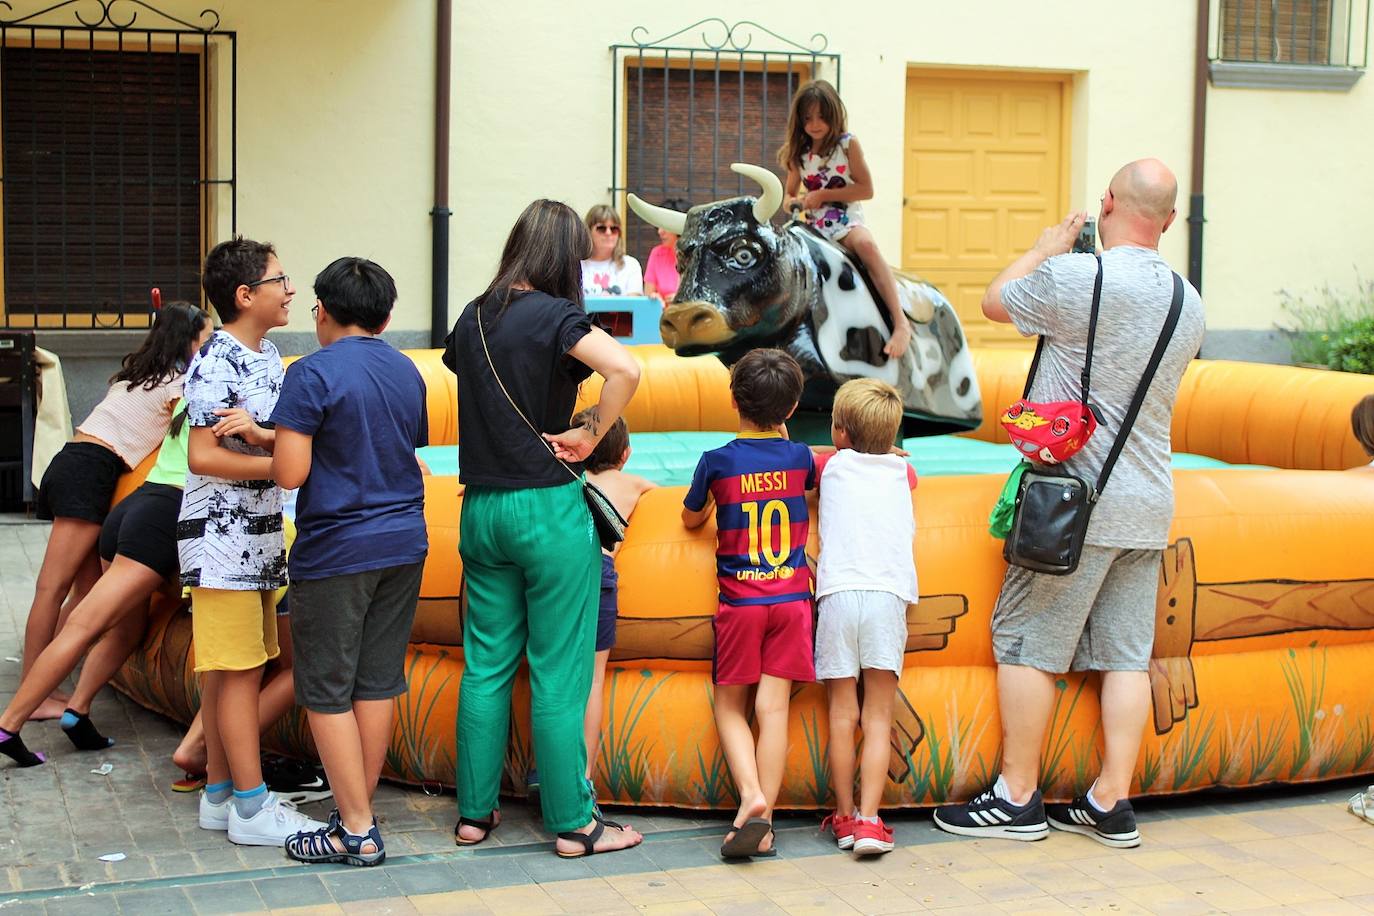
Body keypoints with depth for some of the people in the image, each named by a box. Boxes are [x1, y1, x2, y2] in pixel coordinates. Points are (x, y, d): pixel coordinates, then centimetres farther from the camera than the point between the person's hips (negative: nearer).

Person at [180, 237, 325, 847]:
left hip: (258, 534, 9)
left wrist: (259, 432, -13)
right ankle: (251, 807, 0)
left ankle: (220, 794, 19)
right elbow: (201, 457, -19)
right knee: (238, 670, -5)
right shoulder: (217, 364, -15)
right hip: (221, 536, -9)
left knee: (233, 670, 12)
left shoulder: (267, 357, 13)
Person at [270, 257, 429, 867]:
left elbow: (290, 473, -20)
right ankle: (357, 812, 21)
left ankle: (358, 832, 5)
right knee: (377, 684, 12)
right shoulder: (407, 372, 8)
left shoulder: (313, 374, -13)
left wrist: (272, 441, 3)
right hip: (403, 543, 7)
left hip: (336, 553, -6)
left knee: (328, 694, 3)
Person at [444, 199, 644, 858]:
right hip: (548, 507, -6)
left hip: (481, 506, 6)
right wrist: (591, 436, -14)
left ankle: (473, 813, 19)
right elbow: (625, 370, -27)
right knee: (559, 674, 1)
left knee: (485, 666, 13)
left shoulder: (472, 318, 8)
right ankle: (572, 823, 9)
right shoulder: (554, 315, -12)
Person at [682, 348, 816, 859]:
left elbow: (691, 519, 10)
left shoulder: (717, 462, -5)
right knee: (773, 708, -1)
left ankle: (751, 796, -13)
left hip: (739, 602, -2)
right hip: (791, 598, 2)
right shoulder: (799, 457, 2)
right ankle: (764, 823, -5)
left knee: (729, 706, 9)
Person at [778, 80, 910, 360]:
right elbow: (790, 194, 21)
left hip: (846, 223, -5)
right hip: (813, 228, 5)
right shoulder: (798, 154, 13)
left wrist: (823, 195, -10)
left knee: (866, 244, -37)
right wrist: (793, 202, -5)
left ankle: (900, 321, -43)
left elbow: (866, 189, -4)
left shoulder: (848, 144, 1)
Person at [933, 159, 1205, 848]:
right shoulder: (1189, 302, 6)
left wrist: (1045, 248, 20)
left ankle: (1017, 799, 9)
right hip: (1149, 505, 7)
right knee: (1127, 654, 9)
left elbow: (995, 301, 4)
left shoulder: (1075, 278, -15)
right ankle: (1111, 805, 13)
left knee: (1025, 642, 3)